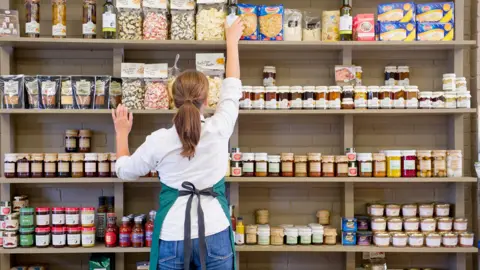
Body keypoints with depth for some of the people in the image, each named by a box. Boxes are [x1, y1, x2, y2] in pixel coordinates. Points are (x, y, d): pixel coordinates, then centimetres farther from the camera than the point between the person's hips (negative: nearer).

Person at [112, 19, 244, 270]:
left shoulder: (158, 140, -10)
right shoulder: (219, 129, -9)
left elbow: (125, 170, 8)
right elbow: (232, 88, 7)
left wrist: (121, 133, 22)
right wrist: (232, 40, 20)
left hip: (173, 238, 0)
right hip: (215, 235, 1)